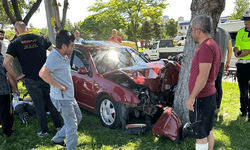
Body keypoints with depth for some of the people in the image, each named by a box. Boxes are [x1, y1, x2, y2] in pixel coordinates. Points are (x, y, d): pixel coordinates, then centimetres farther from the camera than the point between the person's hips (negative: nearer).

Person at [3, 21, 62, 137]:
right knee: (51, 102, 16)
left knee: (39, 106, 9)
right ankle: (58, 126, 23)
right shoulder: (40, 38, 5)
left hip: (31, 80, -2)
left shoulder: (15, 43, -3)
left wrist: (16, 76, 0)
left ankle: (44, 131, 18)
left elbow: (6, 63, -11)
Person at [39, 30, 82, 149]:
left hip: (69, 96, 10)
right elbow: (43, 73, -37)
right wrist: (59, 86, -28)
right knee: (72, 126, -1)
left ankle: (58, 138, 35)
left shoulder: (64, 56, 8)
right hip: (62, 98, -10)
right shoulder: (54, 57, -23)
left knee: (78, 117, 23)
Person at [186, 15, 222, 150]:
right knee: (207, 131, 21)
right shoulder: (213, 45, 12)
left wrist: (192, 97, -20)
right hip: (209, 94, 10)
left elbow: (203, 76, -25)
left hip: (201, 98, -10)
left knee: (201, 135, 2)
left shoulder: (206, 47, -20)